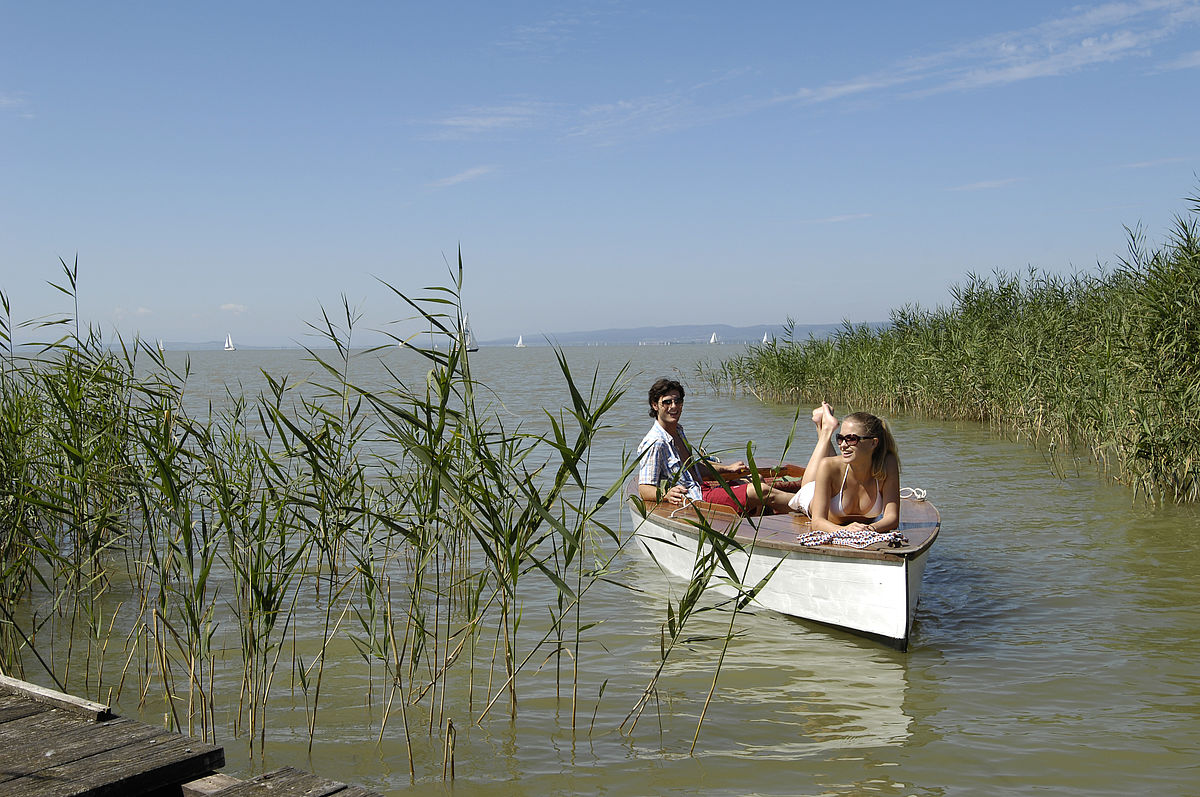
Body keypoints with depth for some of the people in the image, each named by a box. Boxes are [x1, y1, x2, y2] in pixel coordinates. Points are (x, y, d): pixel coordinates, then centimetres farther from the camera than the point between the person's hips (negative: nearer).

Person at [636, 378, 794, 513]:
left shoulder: (678, 431, 13)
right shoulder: (654, 443, -18)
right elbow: (644, 490, -23)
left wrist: (726, 469, 26)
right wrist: (666, 494, -42)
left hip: (701, 488, 11)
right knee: (764, 492, -14)